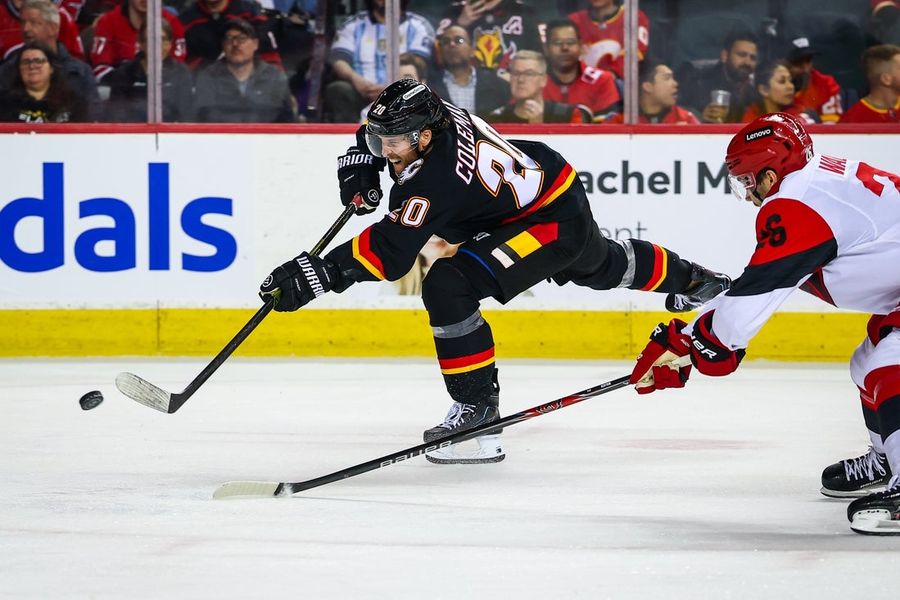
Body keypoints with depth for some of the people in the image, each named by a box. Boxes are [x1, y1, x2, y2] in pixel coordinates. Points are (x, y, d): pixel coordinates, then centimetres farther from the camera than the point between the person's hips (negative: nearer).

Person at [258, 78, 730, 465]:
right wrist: (361, 158, -2)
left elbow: (390, 251, -42)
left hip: (554, 220, -11)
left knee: (448, 287, -25)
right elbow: (382, 128, 13)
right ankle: (692, 280, 67)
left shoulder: (434, 180, -37)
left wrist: (319, 274, -46)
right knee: (600, 266, 39)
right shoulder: (431, 115, -12)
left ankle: (477, 405, -15)